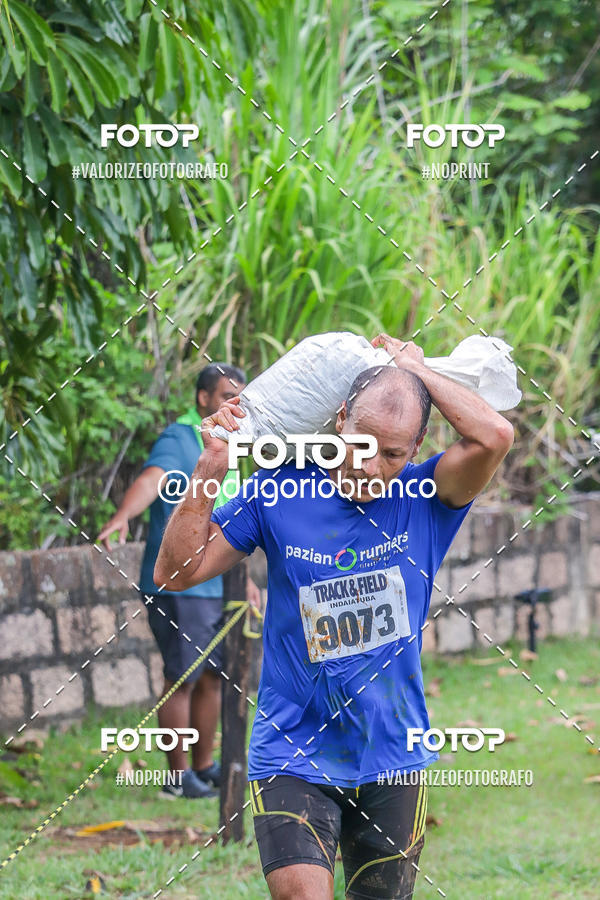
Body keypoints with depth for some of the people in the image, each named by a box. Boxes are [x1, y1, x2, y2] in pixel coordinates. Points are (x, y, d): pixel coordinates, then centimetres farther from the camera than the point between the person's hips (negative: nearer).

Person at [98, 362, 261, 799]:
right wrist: (123, 516, -52)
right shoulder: (178, 441, -12)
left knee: (213, 678, 13)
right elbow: (151, 479, -33)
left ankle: (204, 767, 24)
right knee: (183, 679, -4)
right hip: (178, 586, -9)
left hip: (216, 587, 9)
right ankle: (179, 777, 3)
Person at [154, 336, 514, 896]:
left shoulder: (423, 498, -4)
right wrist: (210, 471, -12)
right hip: (293, 756, -2)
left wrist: (414, 369, -10)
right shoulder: (279, 493, -3)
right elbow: (175, 572, 0)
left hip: (393, 759, 2)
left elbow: (494, 437, -23)